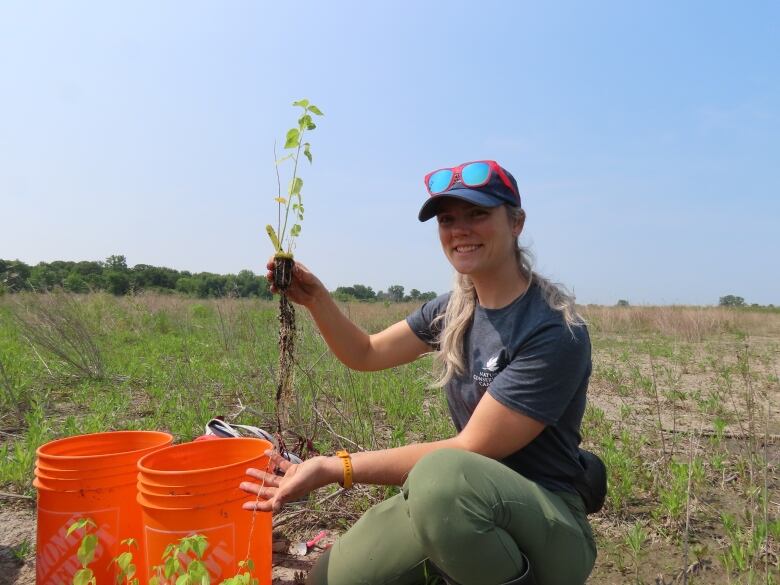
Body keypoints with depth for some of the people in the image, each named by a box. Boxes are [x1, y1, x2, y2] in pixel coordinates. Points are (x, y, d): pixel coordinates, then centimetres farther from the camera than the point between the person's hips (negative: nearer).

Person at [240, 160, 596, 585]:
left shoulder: (556, 333, -22)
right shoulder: (455, 310, 1)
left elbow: (469, 451, -24)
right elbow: (366, 354, 9)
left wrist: (335, 467, -24)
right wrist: (316, 300, -9)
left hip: (550, 528, -6)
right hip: (468, 504, 6)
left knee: (443, 476, -37)